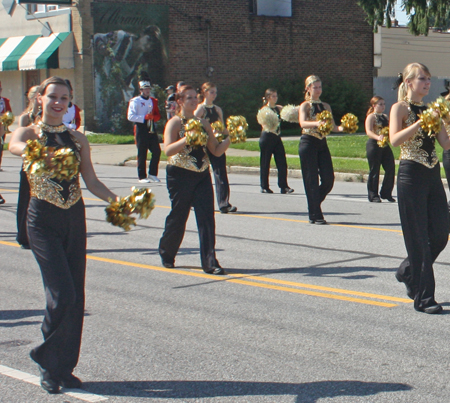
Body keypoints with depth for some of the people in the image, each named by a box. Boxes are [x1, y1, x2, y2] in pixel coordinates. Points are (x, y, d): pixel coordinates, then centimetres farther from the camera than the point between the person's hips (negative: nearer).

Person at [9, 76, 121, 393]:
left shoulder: (78, 139, 11)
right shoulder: (29, 133, 0)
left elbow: (92, 181, 9)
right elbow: (15, 145, -24)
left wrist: (115, 199, -10)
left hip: (74, 218, 4)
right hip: (43, 219, -4)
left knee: (76, 297, 4)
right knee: (62, 293, -13)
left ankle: (64, 367, 18)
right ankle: (47, 359, 9)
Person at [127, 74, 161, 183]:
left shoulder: (153, 101, 15)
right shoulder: (135, 101, -1)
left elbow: (158, 115, 17)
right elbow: (130, 116, -9)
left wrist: (153, 117, -7)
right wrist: (145, 117, -19)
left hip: (151, 129, 5)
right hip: (141, 128, -5)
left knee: (157, 151, -2)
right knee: (142, 154, -2)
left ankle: (152, 174, 8)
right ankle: (142, 177, 3)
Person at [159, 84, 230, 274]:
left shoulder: (203, 123, 10)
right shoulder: (174, 123, -6)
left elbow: (217, 150, 10)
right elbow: (168, 150, -21)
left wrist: (229, 139, -7)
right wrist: (187, 138, -32)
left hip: (202, 175, 4)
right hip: (180, 175, -4)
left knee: (206, 218, -4)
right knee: (178, 217, 6)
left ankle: (210, 262, -3)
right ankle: (166, 253, 30)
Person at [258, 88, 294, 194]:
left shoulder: (279, 108, 11)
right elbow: (264, 126, -14)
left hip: (277, 138, 5)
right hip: (267, 138, -5)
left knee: (282, 162, -4)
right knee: (265, 163, 2)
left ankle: (284, 187, -5)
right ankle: (264, 187, 12)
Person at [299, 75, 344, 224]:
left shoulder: (326, 106, 13)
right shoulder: (305, 106, -3)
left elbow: (332, 125, 5)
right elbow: (303, 122, -23)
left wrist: (340, 128, -17)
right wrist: (316, 123, -42)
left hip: (322, 144, 5)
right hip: (308, 143, -5)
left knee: (328, 180, -1)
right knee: (312, 181, -4)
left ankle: (313, 204, 22)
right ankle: (315, 215, 2)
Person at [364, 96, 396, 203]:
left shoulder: (385, 117, 18)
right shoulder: (371, 117, -5)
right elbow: (369, 131, -18)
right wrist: (378, 137, -36)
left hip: (385, 146, 7)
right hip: (374, 145, -7)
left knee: (390, 169, -1)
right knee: (374, 171, -2)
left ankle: (386, 193, 12)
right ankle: (373, 195, 6)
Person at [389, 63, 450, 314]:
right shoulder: (400, 108, -3)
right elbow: (395, 139, -19)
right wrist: (421, 122, -23)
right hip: (412, 175, -6)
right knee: (418, 238, -3)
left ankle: (408, 273, 32)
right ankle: (423, 298, 4)